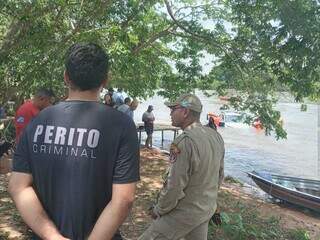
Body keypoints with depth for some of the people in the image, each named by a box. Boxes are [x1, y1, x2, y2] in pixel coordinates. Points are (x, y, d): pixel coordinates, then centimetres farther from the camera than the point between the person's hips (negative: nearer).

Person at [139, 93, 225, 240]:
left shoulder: (184, 141, -27)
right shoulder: (216, 136, -1)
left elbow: (174, 186, -24)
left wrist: (158, 210, -8)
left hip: (186, 213, -8)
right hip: (208, 209, 8)